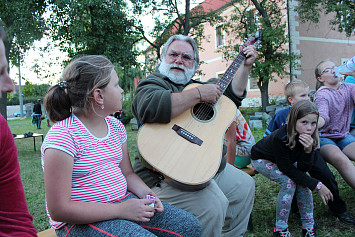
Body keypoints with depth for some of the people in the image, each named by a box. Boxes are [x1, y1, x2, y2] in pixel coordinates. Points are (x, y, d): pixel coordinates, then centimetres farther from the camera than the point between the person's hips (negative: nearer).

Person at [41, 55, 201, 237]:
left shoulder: (115, 126, 7)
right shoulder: (62, 137, -18)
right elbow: (58, 209, -20)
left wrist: (145, 192, -6)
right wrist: (120, 210, -22)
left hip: (124, 201, 7)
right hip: (83, 220, -6)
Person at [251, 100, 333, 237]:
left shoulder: (309, 138, -21)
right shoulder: (281, 138, -38)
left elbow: (303, 169, -21)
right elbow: (288, 169, -31)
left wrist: (308, 150, -40)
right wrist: (317, 185, -29)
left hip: (285, 159, 6)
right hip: (262, 160, -5)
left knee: (303, 180, -18)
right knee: (289, 181, -25)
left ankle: (308, 226, -3)